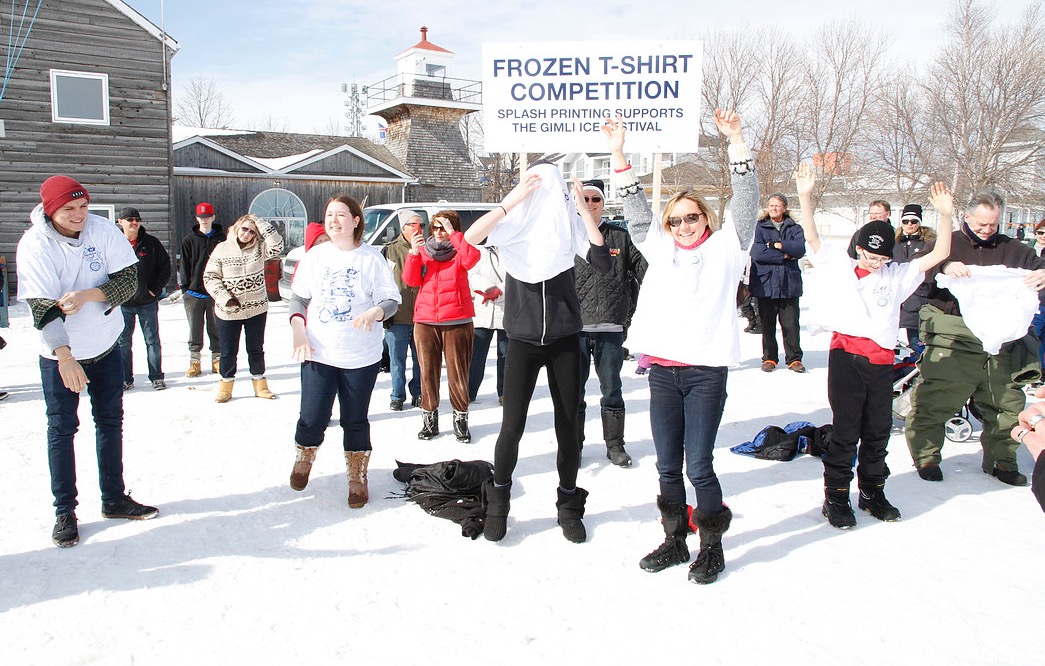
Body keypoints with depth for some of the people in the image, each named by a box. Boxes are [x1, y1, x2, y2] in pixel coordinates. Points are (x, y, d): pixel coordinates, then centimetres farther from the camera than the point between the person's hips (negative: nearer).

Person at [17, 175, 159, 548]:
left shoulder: (102, 230, -9)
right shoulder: (34, 245, -17)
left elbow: (128, 279, -12)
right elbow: (42, 307, -24)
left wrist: (87, 295, -29)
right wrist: (65, 357, -34)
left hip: (106, 347, 4)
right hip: (59, 356, -3)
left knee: (110, 422, 12)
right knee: (61, 429, 3)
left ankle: (114, 499, 27)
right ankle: (65, 513, 15)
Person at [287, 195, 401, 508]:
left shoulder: (371, 257, -4)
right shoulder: (315, 255, 4)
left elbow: (391, 300, -5)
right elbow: (298, 298, 10)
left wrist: (374, 312, -26)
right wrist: (299, 332, -4)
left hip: (360, 356, -2)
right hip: (317, 353, 2)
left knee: (355, 421, 7)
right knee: (312, 419, 1)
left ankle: (357, 480, 27)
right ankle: (304, 459, 35)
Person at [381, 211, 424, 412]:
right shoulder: (389, 251, 1)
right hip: (397, 318, -2)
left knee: (421, 359, 10)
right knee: (397, 359, 6)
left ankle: (418, 394, 25)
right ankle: (398, 396, 20)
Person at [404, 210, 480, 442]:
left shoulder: (459, 251, 4)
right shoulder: (423, 250, 11)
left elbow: (472, 257, -20)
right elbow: (410, 280, 1)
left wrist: (452, 233, -17)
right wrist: (414, 253, -13)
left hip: (457, 322, -3)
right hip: (425, 321, 3)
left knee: (458, 372, 0)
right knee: (428, 372, 6)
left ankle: (461, 418, 12)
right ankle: (429, 419, 17)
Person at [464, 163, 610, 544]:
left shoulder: (570, 224, 2)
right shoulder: (513, 224, -1)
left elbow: (602, 262, -12)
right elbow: (471, 236, -20)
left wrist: (584, 211, -17)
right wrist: (513, 200, -23)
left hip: (565, 341, 1)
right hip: (522, 341, -1)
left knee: (567, 427, 7)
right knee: (512, 427, -2)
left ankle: (568, 506, 25)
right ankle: (497, 504, 20)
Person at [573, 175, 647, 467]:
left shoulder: (621, 236, 7)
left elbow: (643, 269, 8)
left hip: (611, 327, 1)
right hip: (575, 327, 0)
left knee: (612, 389, 11)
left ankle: (615, 445, 24)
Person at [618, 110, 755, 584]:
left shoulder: (726, 246, 6)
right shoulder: (659, 246, 15)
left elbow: (746, 202, -4)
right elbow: (635, 208, 14)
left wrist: (736, 142, -11)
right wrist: (618, 154, 8)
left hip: (706, 371, -4)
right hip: (662, 370, 4)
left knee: (698, 465, -3)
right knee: (667, 466, 10)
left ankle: (711, 547, 16)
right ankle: (674, 541, 26)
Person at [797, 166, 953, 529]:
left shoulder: (897, 275, 12)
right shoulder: (839, 265, 5)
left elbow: (939, 254, 8)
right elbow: (812, 237, -4)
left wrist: (945, 215, -5)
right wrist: (805, 196, -16)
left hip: (881, 362, 3)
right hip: (846, 358, -3)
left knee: (878, 431, 13)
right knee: (845, 431, 1)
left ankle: (872, 492, 29)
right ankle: (835, 496, 13)